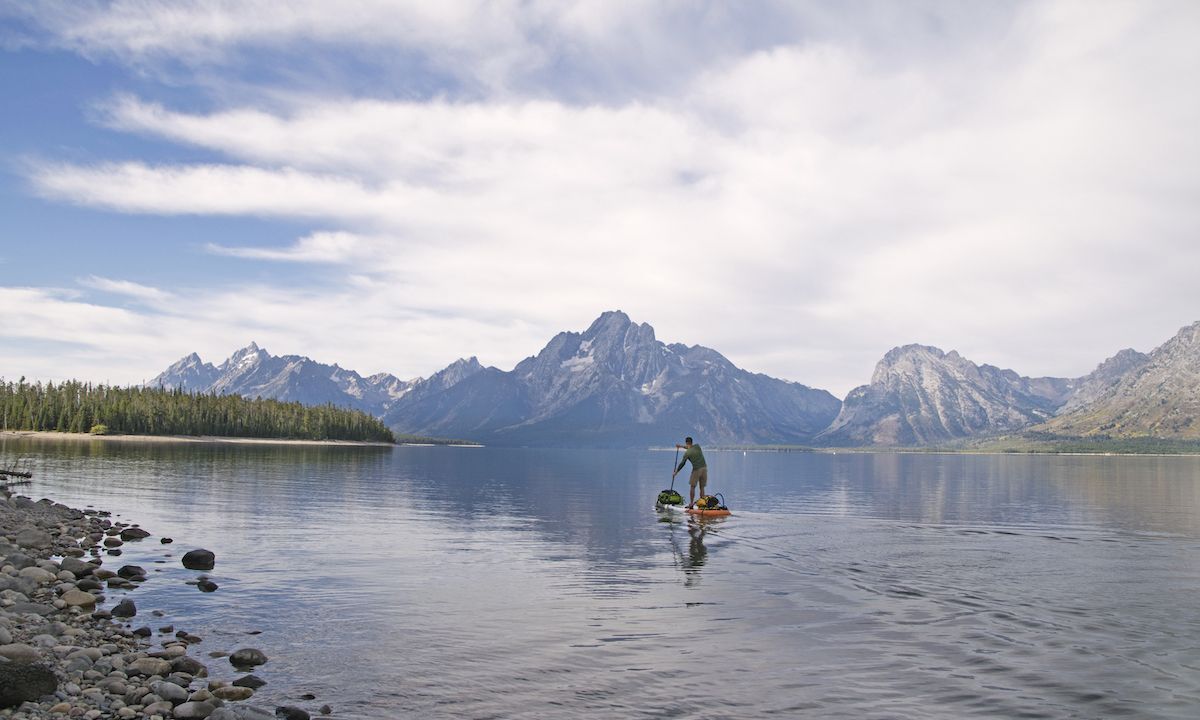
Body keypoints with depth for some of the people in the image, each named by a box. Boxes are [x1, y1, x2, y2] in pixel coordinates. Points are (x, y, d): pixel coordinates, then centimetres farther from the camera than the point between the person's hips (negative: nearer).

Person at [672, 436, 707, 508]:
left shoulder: (687, 453, -5)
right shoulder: (697, 446, 8)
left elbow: (682, 463, -1)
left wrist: (675, 472, 9)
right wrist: (681, 446, 36)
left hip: (696, 469, -5)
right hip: (704, 468, 5)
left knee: (692, 486, 7)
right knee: (702, 487, 9)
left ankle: (691, 503, 7)